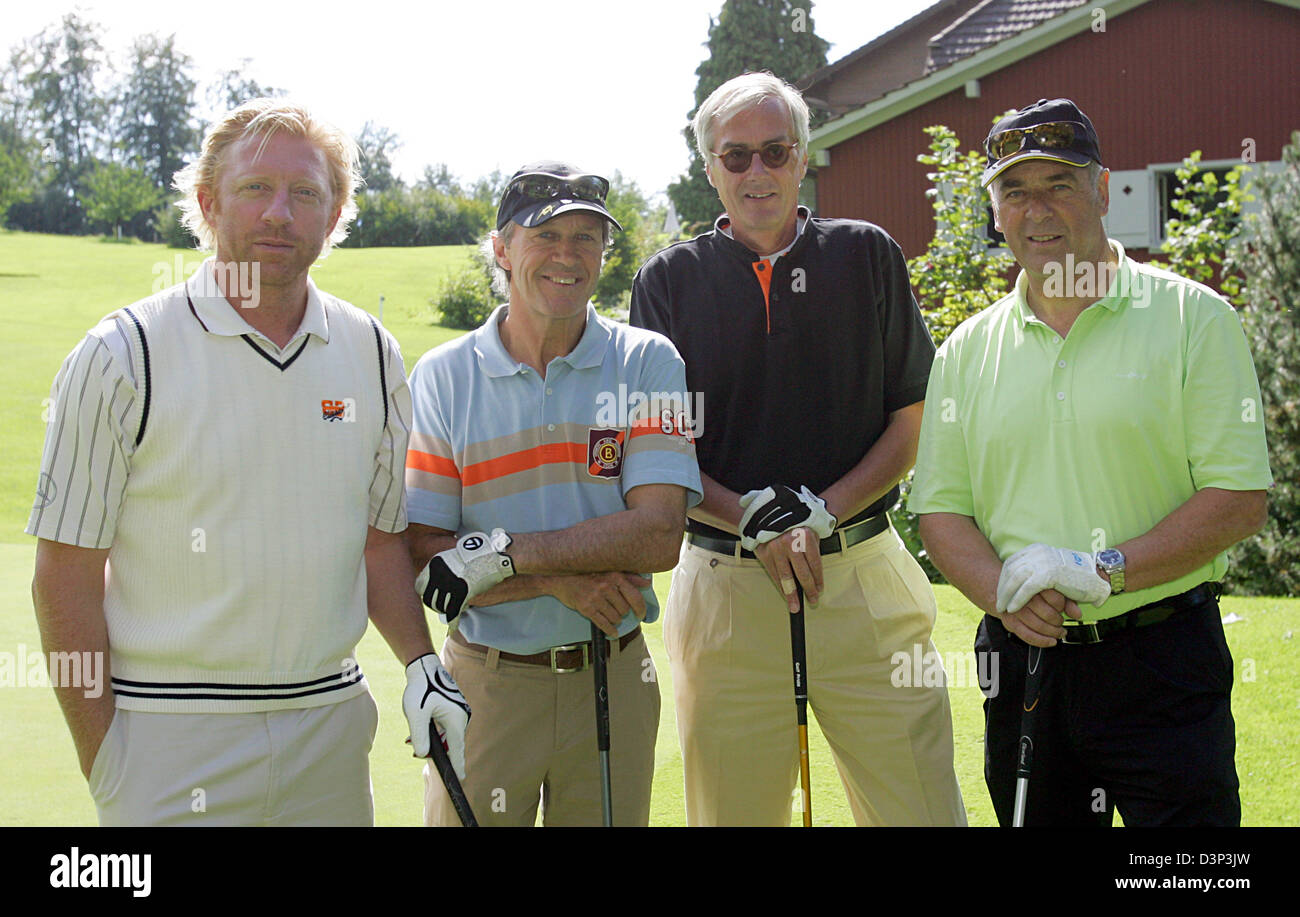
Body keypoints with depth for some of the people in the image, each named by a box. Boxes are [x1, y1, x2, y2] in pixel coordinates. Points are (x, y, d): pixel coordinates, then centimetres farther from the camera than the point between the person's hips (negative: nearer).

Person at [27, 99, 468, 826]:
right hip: (169, 733, -3)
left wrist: (421, 664, 1)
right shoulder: (123, 356, -6)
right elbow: (67, 575, -6)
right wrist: (102, 763, -9)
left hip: (332, 725, 4)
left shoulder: (374, 354, 6)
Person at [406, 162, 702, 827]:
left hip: (614, 680, 1)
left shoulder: (647, 363, -1)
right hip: (483, 682, 0)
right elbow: (421, 559, -6)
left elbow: (658, 535, -12)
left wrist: (501, 554, -18)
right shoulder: (440, 377, -1)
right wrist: (556, 579, -19)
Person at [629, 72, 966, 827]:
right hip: (724, 586, 0)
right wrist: (755, 520, -11)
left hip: (866, 578, 0)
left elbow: (913, 424, 6)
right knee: (732, 810, 5)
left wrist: (822, 512, -9)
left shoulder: (867, 257, 8)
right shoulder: (669, 282, 7)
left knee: (924, 808, -1)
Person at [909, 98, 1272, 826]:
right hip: (1024, 655, 4)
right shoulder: (967, 351, 9)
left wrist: (1104, 572, -17)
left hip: (1162, 662, -3)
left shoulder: (1195, 320, -2)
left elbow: (1241, 499, -8)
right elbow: (941, 510, 8)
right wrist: (1005, 593, -12)